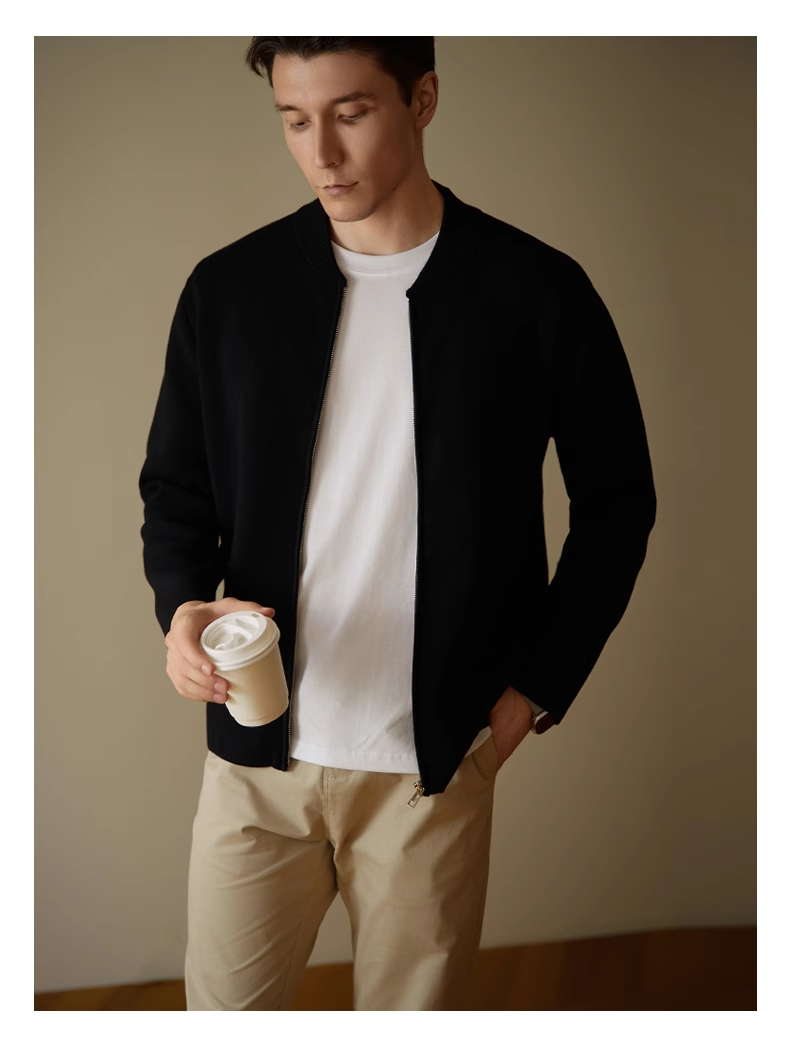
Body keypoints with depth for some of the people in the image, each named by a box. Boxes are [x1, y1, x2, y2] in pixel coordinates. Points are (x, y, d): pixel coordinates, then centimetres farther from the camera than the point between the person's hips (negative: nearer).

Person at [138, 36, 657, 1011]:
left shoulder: (538, 294, -6)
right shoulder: (227, 288, 0)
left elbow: (616, 504, 4)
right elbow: (174, 487, 9)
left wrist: (537, 687, -1)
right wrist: (182, 605, -12)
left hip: (437, 762, -1)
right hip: (255, 755, 2)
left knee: (416, 1006, 16)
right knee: (223, 1002, 14)